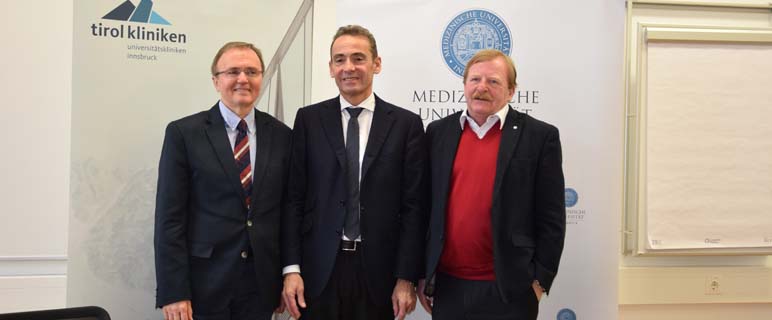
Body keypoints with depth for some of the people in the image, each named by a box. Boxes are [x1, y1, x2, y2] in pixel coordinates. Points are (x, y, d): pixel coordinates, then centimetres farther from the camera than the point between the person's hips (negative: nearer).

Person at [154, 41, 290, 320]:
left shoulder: (281, 136, 5)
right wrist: (172, 292, -11)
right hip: (204, 284, -2)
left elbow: (289, 210, 8)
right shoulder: (183, 133, -4)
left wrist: (289, 277, 6)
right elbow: (169, 217, -7)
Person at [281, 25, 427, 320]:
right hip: (319, 270, 1)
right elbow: (294, 198, 1)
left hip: (378, 270, 0)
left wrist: (407, 278, -4)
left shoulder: (406, 124, 1)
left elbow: (414, 207, -1)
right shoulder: (309, 119, 3)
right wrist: (291, 268, -5)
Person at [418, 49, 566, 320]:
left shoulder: (540, 136, -3)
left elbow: (551, 219, -3)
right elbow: (427, 208, 8)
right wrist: (423, 273, 7)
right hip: (447, 286, 3)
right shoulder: (438, 132, 6)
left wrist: (539, 281, -5)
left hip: (508, 290, -3)